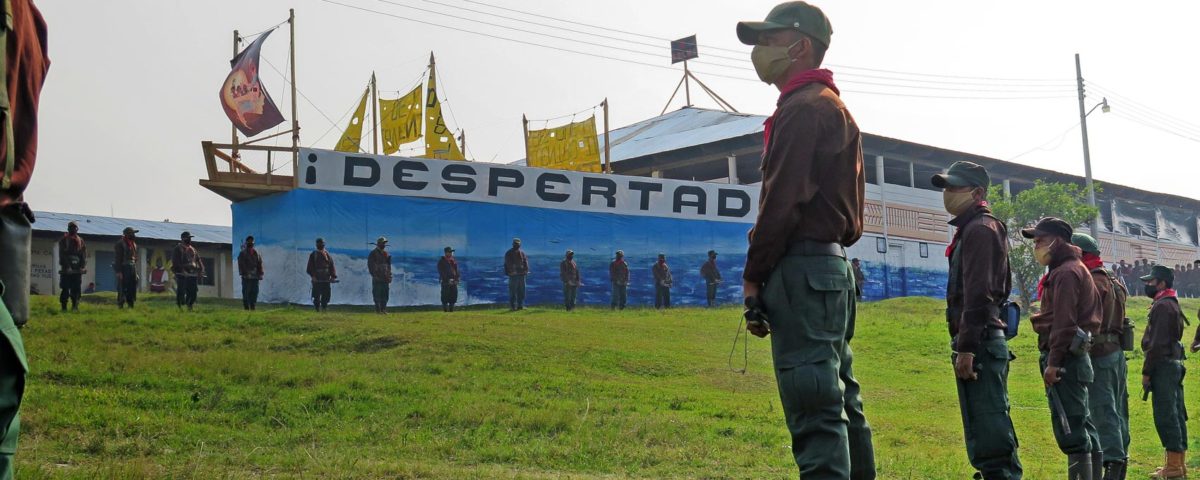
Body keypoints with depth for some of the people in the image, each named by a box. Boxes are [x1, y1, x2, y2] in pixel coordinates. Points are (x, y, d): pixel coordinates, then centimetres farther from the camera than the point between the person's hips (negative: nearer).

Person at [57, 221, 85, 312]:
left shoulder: (80, 240, 13)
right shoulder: (63, 240, 2)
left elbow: (84, 254, 8)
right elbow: (62, 255, -5)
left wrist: (83, 266, -5)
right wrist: (66, 267, -15)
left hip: (77, 270, 3)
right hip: (67, 270, -3)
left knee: (76, 289, 1)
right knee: (65, 289, -4)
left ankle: (75, 306, 5)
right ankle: (64, 307, 0)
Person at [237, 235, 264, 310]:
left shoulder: (256, 253, 14)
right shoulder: (242, 253, 2)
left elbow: (259, 264, 13)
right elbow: (241, 264, -5)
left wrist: (260, 274, 6)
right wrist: (243, 273, -15)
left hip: (255, 277, 4)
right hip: (246, 277, -4)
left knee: (254, 293, 4)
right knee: (246, 293, -3)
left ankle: (253, 308, 10)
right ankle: (246, 308, -1)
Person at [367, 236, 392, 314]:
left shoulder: (386, 254, 14)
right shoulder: (373, 254, -4)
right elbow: (370, 266, -8)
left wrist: (389, 276, 10)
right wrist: (374, 275, -15)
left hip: (385, 278, 6)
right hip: (377, 278, -6)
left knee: (385, 294, 6)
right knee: (377, 294, -5)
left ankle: (383, 309, 11)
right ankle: (378, 310, -3)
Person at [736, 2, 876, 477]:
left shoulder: (803, 108, -9)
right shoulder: (835, 108, 23)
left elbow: (783, 199, -17)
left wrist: (753, 275, -12)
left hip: (803, 271, -10)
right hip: (833, 266, 10)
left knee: (814, 406, -12)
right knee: (837, 399, 13)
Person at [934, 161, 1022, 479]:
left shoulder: (978, 229, -8)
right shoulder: (984, 228, 22)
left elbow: (978, 294, -18)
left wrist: (966, 347, -22)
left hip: (979, 343, -10)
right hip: (985, 342, 10)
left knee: (989, 435, -12)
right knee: (990, 432, 12)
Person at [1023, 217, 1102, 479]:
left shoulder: (1065, 272, -11)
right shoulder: (1077, 269, 22)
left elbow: (1064, 322, -18)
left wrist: (1053, 362, -21)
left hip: (1065, 358, -11)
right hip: (1077, 358, 11)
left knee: (1070, 428, -11)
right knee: (1083, 425, 13)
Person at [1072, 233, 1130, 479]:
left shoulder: (1092, 281, -12)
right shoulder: (1112, 279, 18)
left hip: (1099, 354, -10)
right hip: (1117, 351, 10)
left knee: (1103, 410, -10)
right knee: (1117, 410, 13)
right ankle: (1121, 459, 19)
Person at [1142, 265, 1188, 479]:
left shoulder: (1162, 306, -14)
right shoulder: (1172, 304, 18)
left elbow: (1157, 343, -19)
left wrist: (1146, 371, -16)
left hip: (1163, 365, -10)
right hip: (1175, 364, 10)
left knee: (1165, 416, -7)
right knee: (1176, 415, 12)